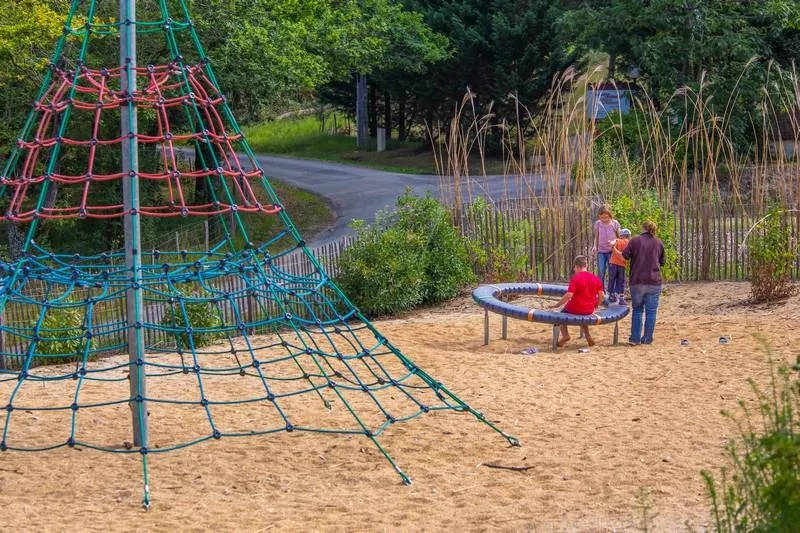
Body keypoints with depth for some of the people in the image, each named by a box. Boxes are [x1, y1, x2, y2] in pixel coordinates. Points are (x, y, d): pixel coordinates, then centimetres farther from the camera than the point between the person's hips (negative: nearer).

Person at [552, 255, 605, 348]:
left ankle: (565, 335, 3)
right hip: (589, 311, 5)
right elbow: (602, 296, 2)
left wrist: (557, 305, -14)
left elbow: (569, 295, -23)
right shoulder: (596, 278, 0)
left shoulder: (575, 278, -15)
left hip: (575, 309, -5)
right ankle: (587, 336, 25)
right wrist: (595, 306, 18)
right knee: (582, 316, 38)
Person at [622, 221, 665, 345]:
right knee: (651, 311, 6)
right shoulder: (659, 242, 6)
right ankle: (647, 339, 6)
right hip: (654, 281, 0)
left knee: (637, 310, 10)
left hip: (637, 281, 0)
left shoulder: (635, 240, -1)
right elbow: (662, 262, 13)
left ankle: (635, 339, 6)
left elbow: (625, 255, -8)